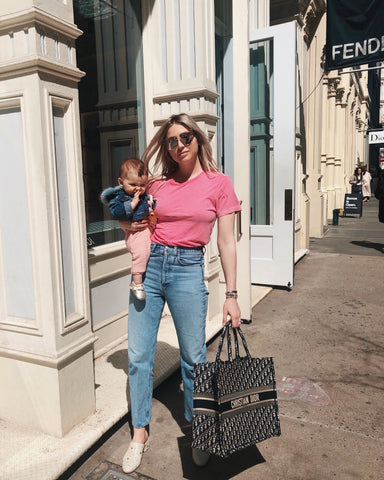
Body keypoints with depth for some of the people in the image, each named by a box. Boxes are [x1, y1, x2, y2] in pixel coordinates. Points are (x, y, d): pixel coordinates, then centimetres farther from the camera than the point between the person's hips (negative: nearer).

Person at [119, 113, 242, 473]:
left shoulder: (219, 184, 0)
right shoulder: (158, 185, 7)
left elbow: (226, 242, -1)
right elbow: (133, 219, 21)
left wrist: (231, 294, -2)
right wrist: (130, 226, -3)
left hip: (187, 270, -3)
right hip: (148, 266, 3)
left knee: (193, 358, 7)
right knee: (138, 356, 7)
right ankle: (139, 434, 28)